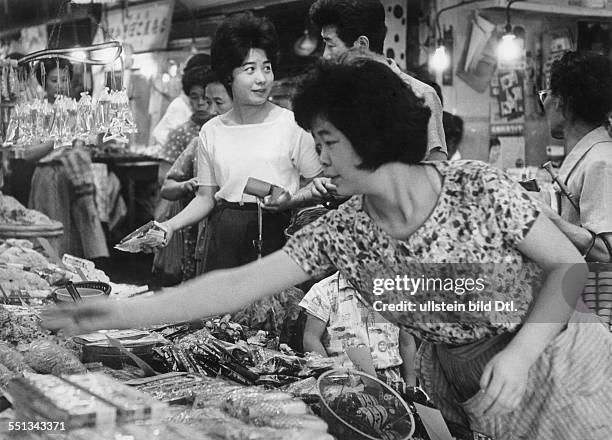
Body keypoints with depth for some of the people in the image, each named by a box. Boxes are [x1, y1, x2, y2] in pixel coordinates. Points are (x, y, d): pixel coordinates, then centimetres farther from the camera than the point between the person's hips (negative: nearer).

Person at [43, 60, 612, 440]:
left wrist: (520, 352, -26)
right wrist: (123, 313, -20)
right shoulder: (340, 233, -10)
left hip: (552, 362, -3)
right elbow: (239, 284, -13)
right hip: (461, 389, 3)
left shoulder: (478, 188, -20)